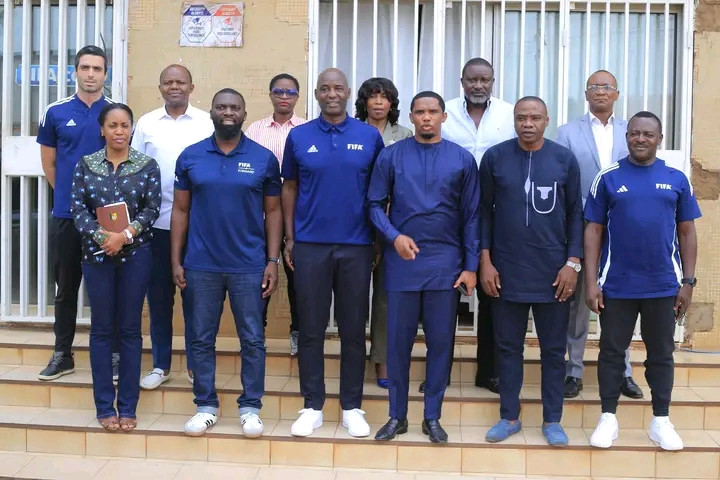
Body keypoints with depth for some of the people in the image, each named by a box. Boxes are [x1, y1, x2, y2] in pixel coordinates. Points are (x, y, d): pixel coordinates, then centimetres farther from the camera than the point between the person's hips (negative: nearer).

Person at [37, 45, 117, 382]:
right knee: (66, 287, 10)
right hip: (66, 214, 1)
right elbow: (48, 162, 11)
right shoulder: (56, 113, 4)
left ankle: (112, 354, 17)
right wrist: (67, 193, 9)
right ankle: (62, 354, 21)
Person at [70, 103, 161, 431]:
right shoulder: (85, 164, 6)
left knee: (130, 329, 4)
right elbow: (77, 207, -1)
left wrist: (125, 235, -17)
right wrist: (101, 236, -15)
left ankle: (128, 407, 12)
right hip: (96, 253, 1)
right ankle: (104, 406, 14)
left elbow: (152, 207, -4)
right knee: (101, 329, 5)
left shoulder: (147, 165, 3)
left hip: (135, 254, -1)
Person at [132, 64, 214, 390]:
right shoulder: (146, 123, 7)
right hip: (156, 222, 2)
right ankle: (160, 364, 21)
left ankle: (196, 364, 17)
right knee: (158, 295, 9)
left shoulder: (207, 123, 2)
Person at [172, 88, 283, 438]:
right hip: (200, 265, 1)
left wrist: (273, 261, -3)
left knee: (253, 340, 5)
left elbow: (272, 212, 3)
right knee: (202, 339, 9)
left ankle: (250, 407, 18)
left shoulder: (264, 159, 1)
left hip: (249, 266, -1)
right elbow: (181, 210, 7)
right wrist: (176, 261, 2)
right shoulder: (190, 157, 4)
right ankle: (206, 406, 22)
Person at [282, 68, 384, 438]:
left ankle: (352, 407, 19)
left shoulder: (370, 136, 2)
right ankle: (312, 406, 17)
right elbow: (289, 188, 9)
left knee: (353, 329, 7)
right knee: (311, 328, 5)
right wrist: (289, 238, 4)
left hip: (356, 246, 0)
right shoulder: (299, 137, 4)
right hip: (309, 245, 0)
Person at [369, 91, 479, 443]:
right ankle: (397, 415, 19)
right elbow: (375, 204, 3)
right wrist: (394, 236, -14)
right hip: (402, 262, 0)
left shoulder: (462, 159, 4)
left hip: (445, 263, 1)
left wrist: (471, 265, -1)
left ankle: (432, 417, 20)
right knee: (398, 341, 5)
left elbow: (471, 216, 4)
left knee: (441, 341, 6)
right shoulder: (391, 156, 2)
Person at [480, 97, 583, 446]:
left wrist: (573, 262, -4)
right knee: (508, 346, 9)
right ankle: (509, 417, 22)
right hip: (506, 271, 0)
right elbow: (484, 211, 2)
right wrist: (485, 260, -4)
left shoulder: (565, 159, 1)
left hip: (553, 270, 0)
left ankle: (552, 420, 21)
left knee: (553, 349, 8)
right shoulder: (494, 157, 0)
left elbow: (575, 213, 3)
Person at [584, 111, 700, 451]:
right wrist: (591, 281, -6)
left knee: (661, 354, 11)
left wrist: (688, 281, 2)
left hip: (664, 285, 1)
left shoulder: (677, 179, 4)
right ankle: (608, 417, 20)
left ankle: (661, 420, 24)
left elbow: (686, 232, 6)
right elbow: (593, 231, -1)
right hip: (616, 285, -1)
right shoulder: (608, 178, 0)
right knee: (612, 351, 8)